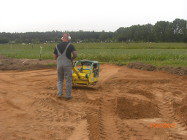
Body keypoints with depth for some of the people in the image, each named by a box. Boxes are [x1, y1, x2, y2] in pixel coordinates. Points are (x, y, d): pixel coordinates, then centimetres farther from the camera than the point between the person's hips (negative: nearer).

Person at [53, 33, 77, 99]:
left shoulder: (57, 46, 8)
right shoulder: (70, 45, -6)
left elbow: (55, 57, 11)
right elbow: (75, 54, -15)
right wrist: (72, 58, 4)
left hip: (59, 65, 4)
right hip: (67, 65, -4)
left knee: (60, 80, 17)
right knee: (68, 80, 4)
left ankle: (59, 93, 8)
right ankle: (68, 95, 8)